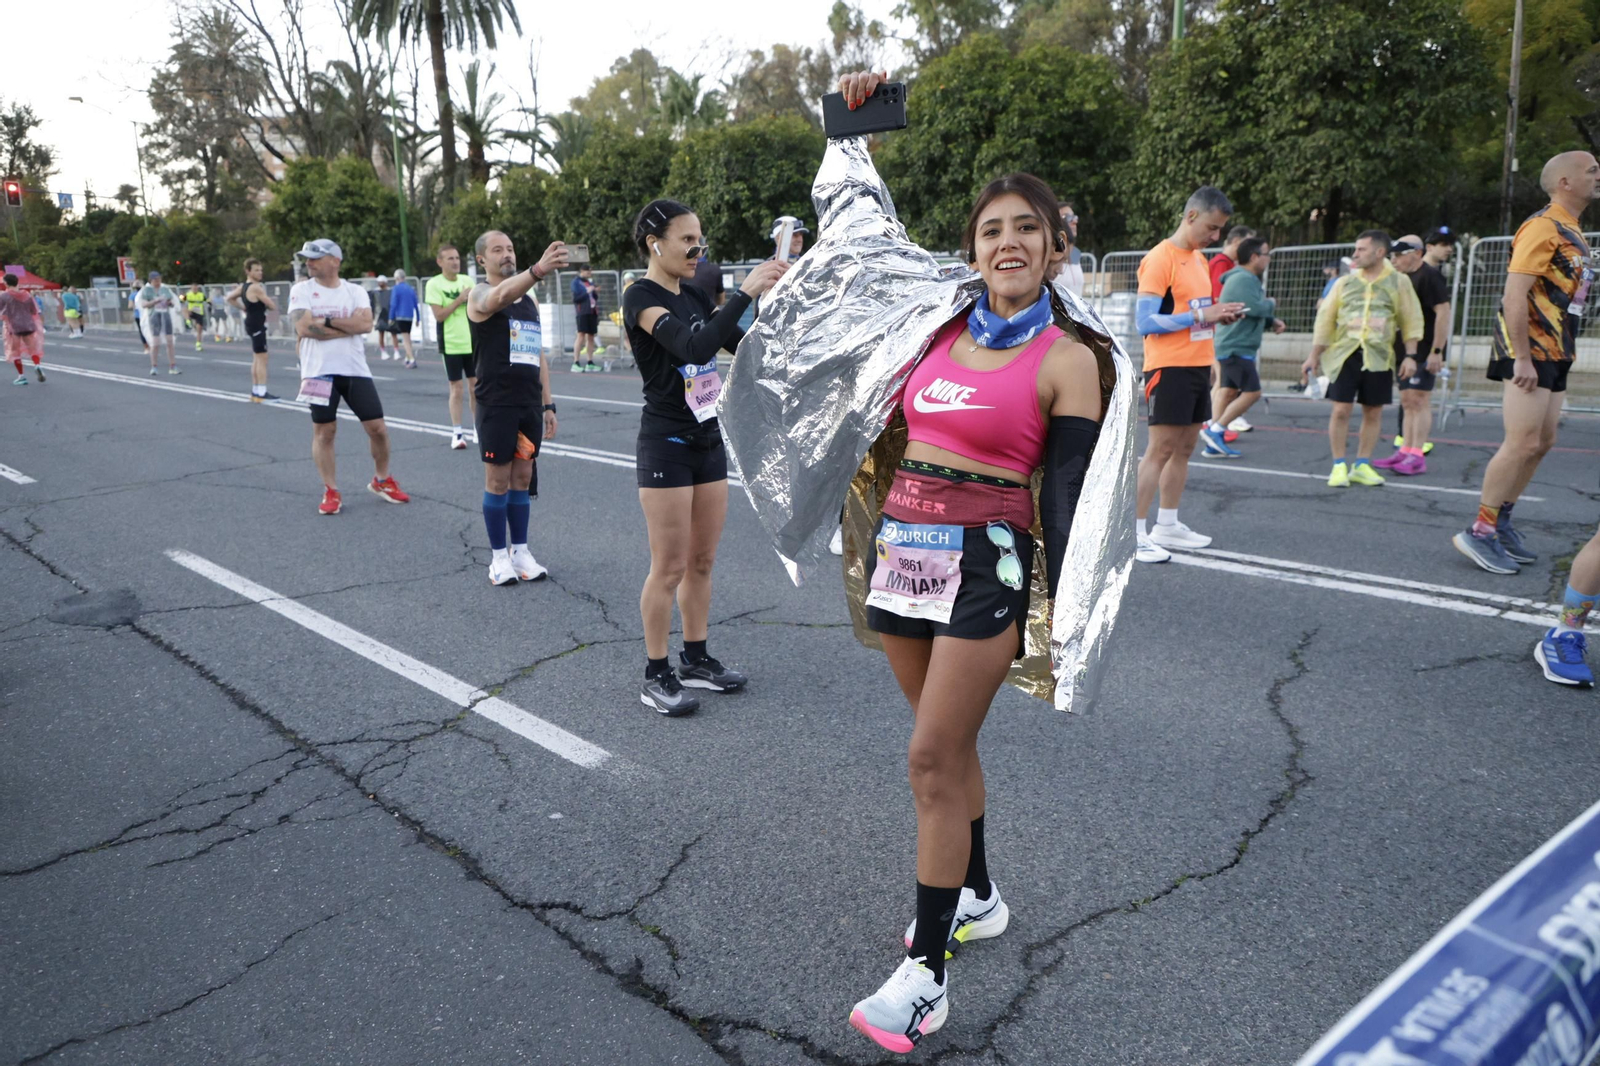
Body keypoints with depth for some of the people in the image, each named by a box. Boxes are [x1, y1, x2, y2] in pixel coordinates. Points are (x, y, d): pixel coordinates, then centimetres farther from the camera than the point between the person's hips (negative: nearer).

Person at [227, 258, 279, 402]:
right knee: (262, 359, -10)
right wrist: (270, 304, 5)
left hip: (251, 322, 10)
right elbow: (272, 306, -18)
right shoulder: (256, 288, -17)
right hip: (257, 324, -10)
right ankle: (261, 393, -12)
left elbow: (230, 298, 26)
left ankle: (255, 391, 22)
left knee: (256, 359, 17)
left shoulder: (243, 286, 12)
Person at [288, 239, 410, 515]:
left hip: (356, 371, 2)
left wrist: (327, 321, -13)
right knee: (323, 432, 3)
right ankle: (331, 492, 13)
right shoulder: (301, 290, 1)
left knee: (378, 428, 3)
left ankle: (381, 481, 24)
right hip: (320, 372, -1)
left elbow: (366, 324, -12)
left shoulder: (355, 291, 5)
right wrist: (349, 326, -9)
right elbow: (304, 328, -14)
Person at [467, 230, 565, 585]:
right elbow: (501, 296, -33)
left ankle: (520, 550, 19)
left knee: (523, 476, 10)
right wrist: (538, 270, -51)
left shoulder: (529, 301, 16)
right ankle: (499, 556, 11)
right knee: (498, 479, 1)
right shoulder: (480, 294, -6)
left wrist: (548, 404, 13)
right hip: (497, 404, -6)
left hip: (530, 404, 6)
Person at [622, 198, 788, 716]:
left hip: (708, 438, 8)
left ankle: (695, 659, 26)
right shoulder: (641, 297, -13)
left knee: (702, 561, 13)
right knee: (670, 567, -1)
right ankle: (656, 676, 11)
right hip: (667, 444, -7)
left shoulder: (694, 294, 11)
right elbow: (695, 345, -29)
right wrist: (746, 290, -27)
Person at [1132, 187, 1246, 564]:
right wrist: (1200, 315, -20)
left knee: (1185, 446, 11)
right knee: (1161, 449, -9)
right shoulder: (1160, 259, -12)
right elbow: (1146, 322, -18)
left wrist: (1218, 315, 5)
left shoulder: (1198, 257, 16)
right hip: (1170, 368, -9)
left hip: (1198, 366, 9)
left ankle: (1167, 526, 20)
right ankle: (1135, 535, -5)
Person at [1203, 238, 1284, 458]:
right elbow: (1255, 308, -25)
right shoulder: (1243, 279, -16)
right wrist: (1272, 304, -4)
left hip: (1233, 347, 11)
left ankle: (1214, 443, 10)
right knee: (1252, 392, -10)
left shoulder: (1249, 279, 19)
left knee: (1228, 391, 10)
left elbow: (1255, 312, 24)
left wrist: (1272, 321, 7)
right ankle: (1215, 429, -7)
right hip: (1236, 348, -11)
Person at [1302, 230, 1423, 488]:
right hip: (1346, 355, 0)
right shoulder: (1345, 283, 8)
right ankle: (1339, 466, 3)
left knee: (1373, 412, 5)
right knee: (1341, 410, -6)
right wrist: (1314, 355, 8)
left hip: (1379, 357, 0)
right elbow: (1325, 319, 10)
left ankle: (1362, 466, 15)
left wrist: (1410, 355, -2)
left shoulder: (1399, 282, 5)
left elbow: (1411, 320, 5)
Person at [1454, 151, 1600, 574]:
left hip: (1554, 355, 10)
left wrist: (1563, 353, 15)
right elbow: (1514, 294, -21)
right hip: (1529, 353, -10)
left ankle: (1500, 524, 18)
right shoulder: (1544, 226, -12)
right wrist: (1522, 359, -25)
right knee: (1523, 443, -12)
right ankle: (1479, 532, -5)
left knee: (1542, 443, 10)